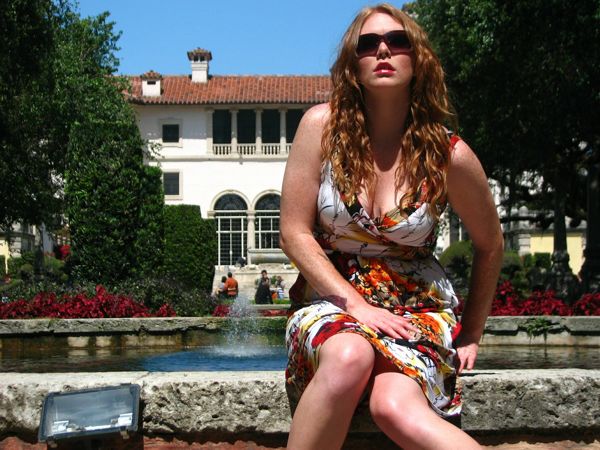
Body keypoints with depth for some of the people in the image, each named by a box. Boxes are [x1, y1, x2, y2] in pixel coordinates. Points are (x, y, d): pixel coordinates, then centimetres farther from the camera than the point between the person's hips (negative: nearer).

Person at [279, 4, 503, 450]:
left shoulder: (449, 154, -6)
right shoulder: (322, 126, -5)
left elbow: (490, 245, 11)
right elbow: (295, 234, -4)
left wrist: (471, 334, 13)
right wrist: (357, 306, -13)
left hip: (419, 307, 0)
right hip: (331, 297, 1)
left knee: (395, 408, -34)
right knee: (348, 357, -38)